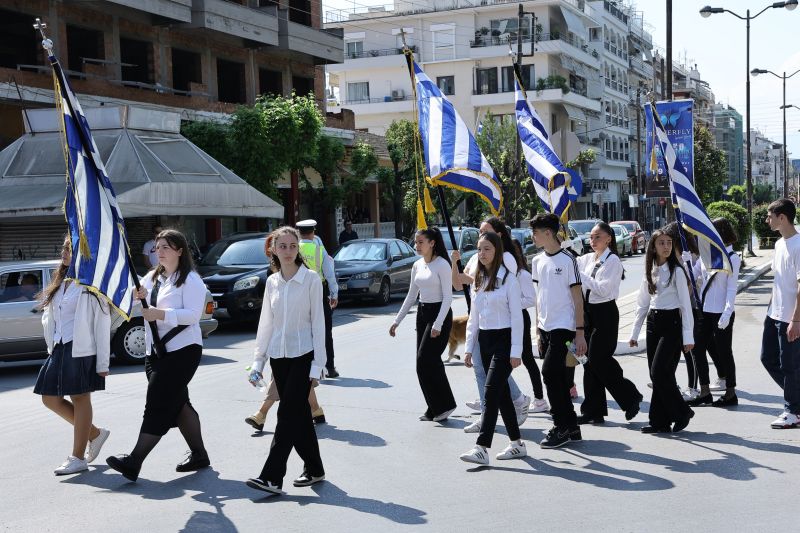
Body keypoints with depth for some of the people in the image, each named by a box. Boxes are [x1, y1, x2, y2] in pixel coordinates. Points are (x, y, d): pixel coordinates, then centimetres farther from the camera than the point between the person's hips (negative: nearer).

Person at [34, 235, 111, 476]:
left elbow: (102, 325, -11)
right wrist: (52, 347, 7)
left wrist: (103, 363, -15)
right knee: (51, 399, 9)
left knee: (80, 399, -1)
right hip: (59, 349, 8)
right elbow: (48, 317, 20)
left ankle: (78, 458, 7)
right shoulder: (61, 282, 16)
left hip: (82, 350, -8)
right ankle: (95, 433, 24)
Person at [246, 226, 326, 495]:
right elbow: (266, 323, 12)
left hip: (303, 354, -5)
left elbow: (318, 322, -7)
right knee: (298, 413, 10)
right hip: (279, 356, 5)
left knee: (289, 413, -9)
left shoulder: (311, 279, -5)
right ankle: (313, 469, 22)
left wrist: (317, 364, -11)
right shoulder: (272, 282, 8)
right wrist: (258, 361, 8)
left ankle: (272, 477, -10)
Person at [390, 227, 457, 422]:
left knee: (425, 360, -12)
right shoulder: (417, 266, 11)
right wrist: (397, 320, 13)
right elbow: (411, 296, 17)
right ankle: (436, 409, 14)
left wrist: (438, 324, -21)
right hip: (422, 314, 7)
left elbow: (448, 296, -14)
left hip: (440, 313, -7)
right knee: (428, 362, 6)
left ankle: (444, 405, 0)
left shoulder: (442, 264, -11)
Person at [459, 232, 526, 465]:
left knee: (491, 391, -14)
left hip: (504, 340, -7)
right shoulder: (478, 280, 12)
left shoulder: (508, 279, -9)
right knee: (501, 393, 11)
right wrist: (469, 347, 11)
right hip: (485, 341, 7)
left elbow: (517, 316, -11)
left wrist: (516, 350, -15)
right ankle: (517, 444, 22)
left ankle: (481, 448, -16)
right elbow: (473, 317, 15)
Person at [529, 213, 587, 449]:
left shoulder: (567, 259, -9)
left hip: (563, 327, -7)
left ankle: (561, 427, -3)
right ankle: (571, 427, 18)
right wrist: (538, 329, 14)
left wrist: (580, 332, -12)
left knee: (549, 372, -12)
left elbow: (578, 298, -9)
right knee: (557, 376, 10)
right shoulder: (537, 261, 11)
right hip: (545, 328, 7)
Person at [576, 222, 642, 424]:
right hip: (589, 312, 7)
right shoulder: (587, 259, 12)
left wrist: (581, 275, -18)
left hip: (605, 313, -7)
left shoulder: (612, 260, -8)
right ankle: (593, 410, 14)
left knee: (598, 360, -8)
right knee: (590, 361, 7)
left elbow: (604, 288, -17)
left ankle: (630, 397, 11)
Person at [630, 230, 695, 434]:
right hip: (653, 323, 6)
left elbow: (685, 304, -8)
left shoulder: (676, 271, -6)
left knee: (660, 372, -12)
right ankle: (660, 421, 11)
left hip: (671, 323, -6)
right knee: (656, 374, 5)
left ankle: (682, 412, 5)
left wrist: (688, 336, -13)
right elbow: (642, 304, 15)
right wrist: (635, 332, 13)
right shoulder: (650, 272, 11)